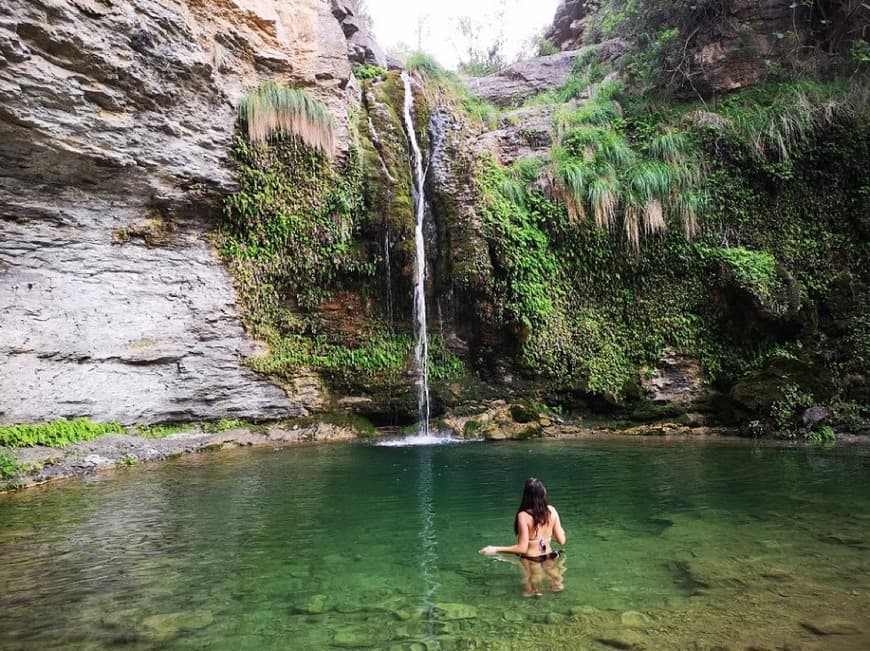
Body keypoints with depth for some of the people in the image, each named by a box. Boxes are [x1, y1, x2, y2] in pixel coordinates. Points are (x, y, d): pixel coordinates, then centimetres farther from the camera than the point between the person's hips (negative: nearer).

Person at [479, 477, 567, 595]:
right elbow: (562, 541, -2)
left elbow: (522, 548, -20)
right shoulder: (552, 510, -9)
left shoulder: (523, 515, -22)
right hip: (549, 560, 4)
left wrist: (495, 549, -14)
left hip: (532, 562, -4)